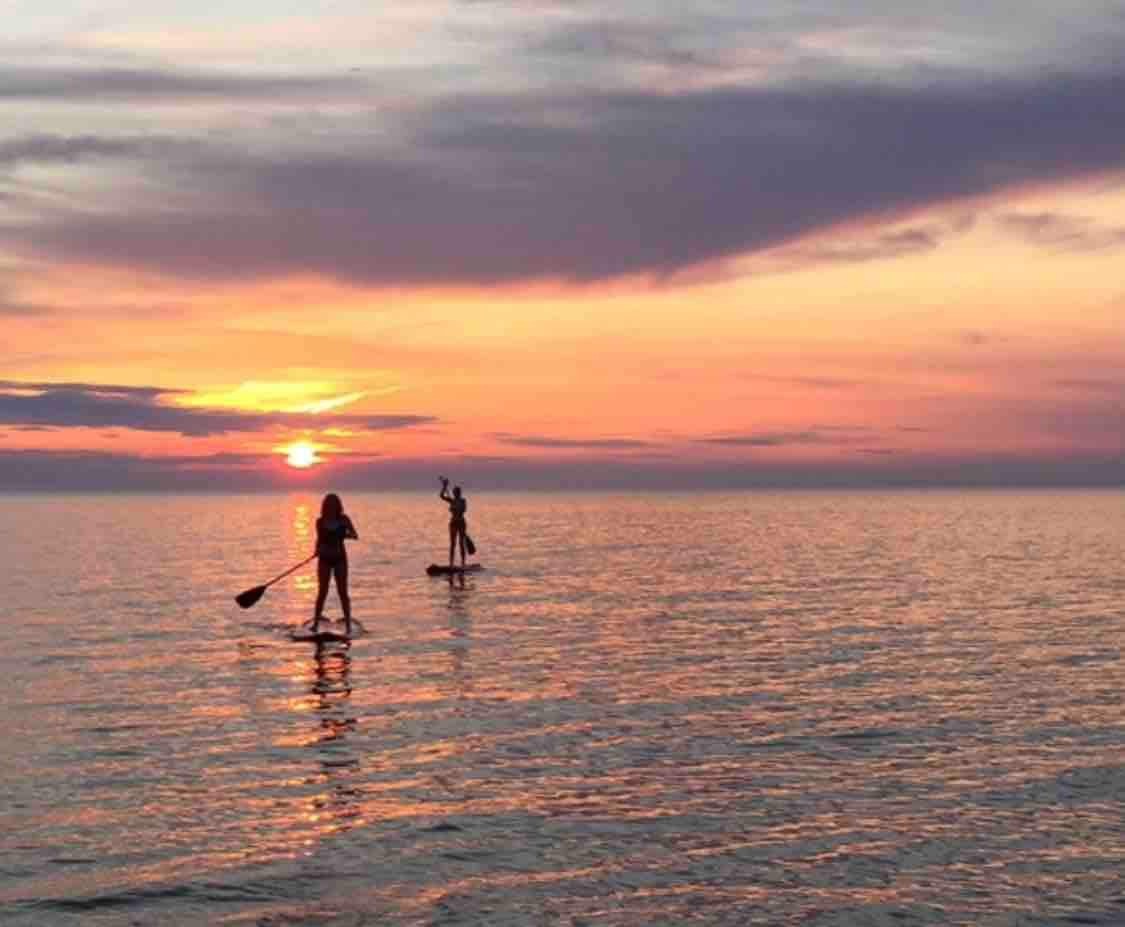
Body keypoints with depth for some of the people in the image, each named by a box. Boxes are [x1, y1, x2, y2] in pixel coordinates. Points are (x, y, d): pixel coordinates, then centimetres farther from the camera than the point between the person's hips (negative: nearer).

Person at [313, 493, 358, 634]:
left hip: (340, 558, 0)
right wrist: (318, 550, -10)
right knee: (322, 591, -3)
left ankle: (348, 624, 0)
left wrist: (344, 535, -24)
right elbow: (319, 540, 10)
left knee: (342, 592, -2)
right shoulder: (320, 522, 2)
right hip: (325, 559, 0)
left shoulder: (343, 520, 0)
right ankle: (316, 623, 3)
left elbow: (355, 536, -5)